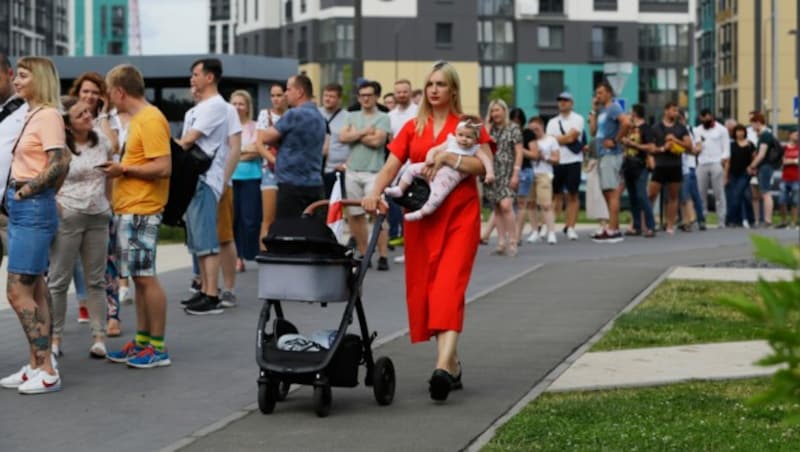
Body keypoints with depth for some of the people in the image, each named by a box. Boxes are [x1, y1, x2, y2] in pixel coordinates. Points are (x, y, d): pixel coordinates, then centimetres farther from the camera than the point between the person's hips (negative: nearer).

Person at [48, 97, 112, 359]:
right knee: (59, 279, 1)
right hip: (67, 217, -4)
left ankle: (99, 337, 10)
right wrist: (55, 204, -14)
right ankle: (55, 337, 8)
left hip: (98, 217, 5)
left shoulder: (102, 142, 5)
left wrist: (109, 205, 12)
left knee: (96, 280, 7)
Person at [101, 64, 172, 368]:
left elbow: (163, 167, -21)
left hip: (141, 211, -10)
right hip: (129, 209, 10)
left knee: (146, 277, -6)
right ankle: (142, 342, 19)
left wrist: (124, 169, -15)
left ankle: (158, 348, -1)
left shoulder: (150, 120, -15)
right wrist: (121, 168, 9)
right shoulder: (138, 119, 16)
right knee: (138, 277, 13)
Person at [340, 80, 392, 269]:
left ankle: (383, 256, -11)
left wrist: (355, 135, -2)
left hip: (373, 172, -5)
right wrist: (364, 132, -8)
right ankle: (363, 254, 15)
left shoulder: (382, 118, 1)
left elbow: (377, 140, -13)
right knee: (356, 215, 6)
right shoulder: (352, 117, 14)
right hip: (353, 171, 5)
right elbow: (343, 137, -1)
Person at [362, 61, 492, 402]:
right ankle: (452, 365, 15)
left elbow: (483, 166, -9)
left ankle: (443, 367, -27)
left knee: (449, 288, -16)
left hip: (460, 214, -4)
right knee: (424, 290, 4)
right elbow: (390, 167, 3)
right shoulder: (413, 128, 12)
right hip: (422, 215, 4)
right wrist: (375, 193, -15)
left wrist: (447, 158, -20)